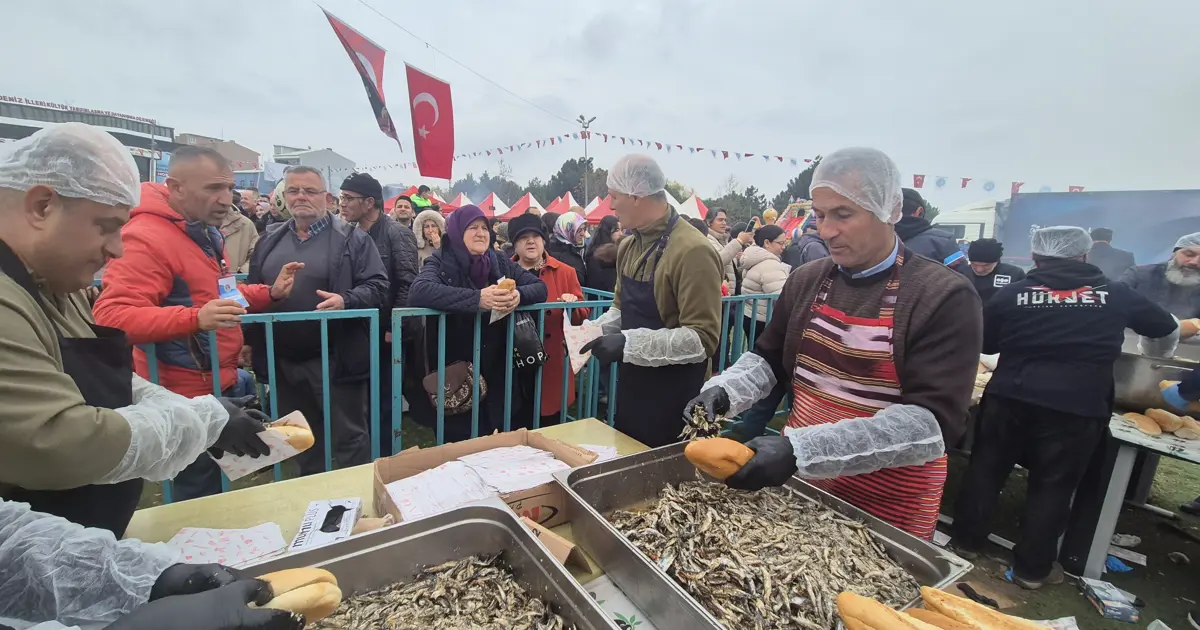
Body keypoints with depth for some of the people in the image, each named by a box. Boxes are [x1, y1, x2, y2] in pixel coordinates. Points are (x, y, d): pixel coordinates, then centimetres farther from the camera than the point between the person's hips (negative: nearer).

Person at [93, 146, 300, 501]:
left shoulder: (207, 232, 11)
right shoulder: (145, 237, -20)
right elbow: (112, 317, -28)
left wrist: (270, 293, 7)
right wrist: (195, 318, -41)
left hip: (223, 383, 9)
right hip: (188, 396, -9)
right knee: (200, 503, 6)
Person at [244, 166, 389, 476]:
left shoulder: (352, 239, -4)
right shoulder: (269, 239, 13)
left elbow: (377, 287, -10)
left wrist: (346, 301, -28)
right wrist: (250, 340, 11)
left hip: (336, 360, -6)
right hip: (284, 363, 6)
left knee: (349, 437, 3)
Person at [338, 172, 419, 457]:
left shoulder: (397, 234, -9)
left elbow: (408, 284, -15)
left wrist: (395, 327, -17)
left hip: (385, 332, -6)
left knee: (385, 399, 4)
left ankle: (385, 458, 20)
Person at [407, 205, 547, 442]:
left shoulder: (501, 263, 6)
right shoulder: (441, 262, -7)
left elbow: (540, 287, 3)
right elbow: (418, 292, -26)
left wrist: (518, 294, -20)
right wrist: (478, 298, -34)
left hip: (497, 371, 4)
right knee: (460, 444, 7)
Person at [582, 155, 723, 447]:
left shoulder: (692, 251, -21)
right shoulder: (628, 245, 5)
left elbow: (703, 339, -24)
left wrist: (629, 343, -28)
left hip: (673, 401, -7)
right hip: (631, 389, 8)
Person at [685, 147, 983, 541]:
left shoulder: (945, 297, -15)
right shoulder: (806, 280, 0)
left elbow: (933, 422, -24)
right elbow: (768, 358, 9)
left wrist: (801, 450, -34)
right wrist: (723, 390, -12)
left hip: (888, 509, -4)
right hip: (798, 483, 5)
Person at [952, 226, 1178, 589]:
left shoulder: (1013, 293, 2)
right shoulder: (1116, 295, 8)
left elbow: (983, 343, 10)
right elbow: (1168, 330, 26)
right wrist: (1157, 356, 47)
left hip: (1010, 398, 0)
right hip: (1078, 408, 1)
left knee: (986, 470, 14)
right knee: (1053, 487, 12)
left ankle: (967, 542, 28)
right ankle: (1032, 568, 25)